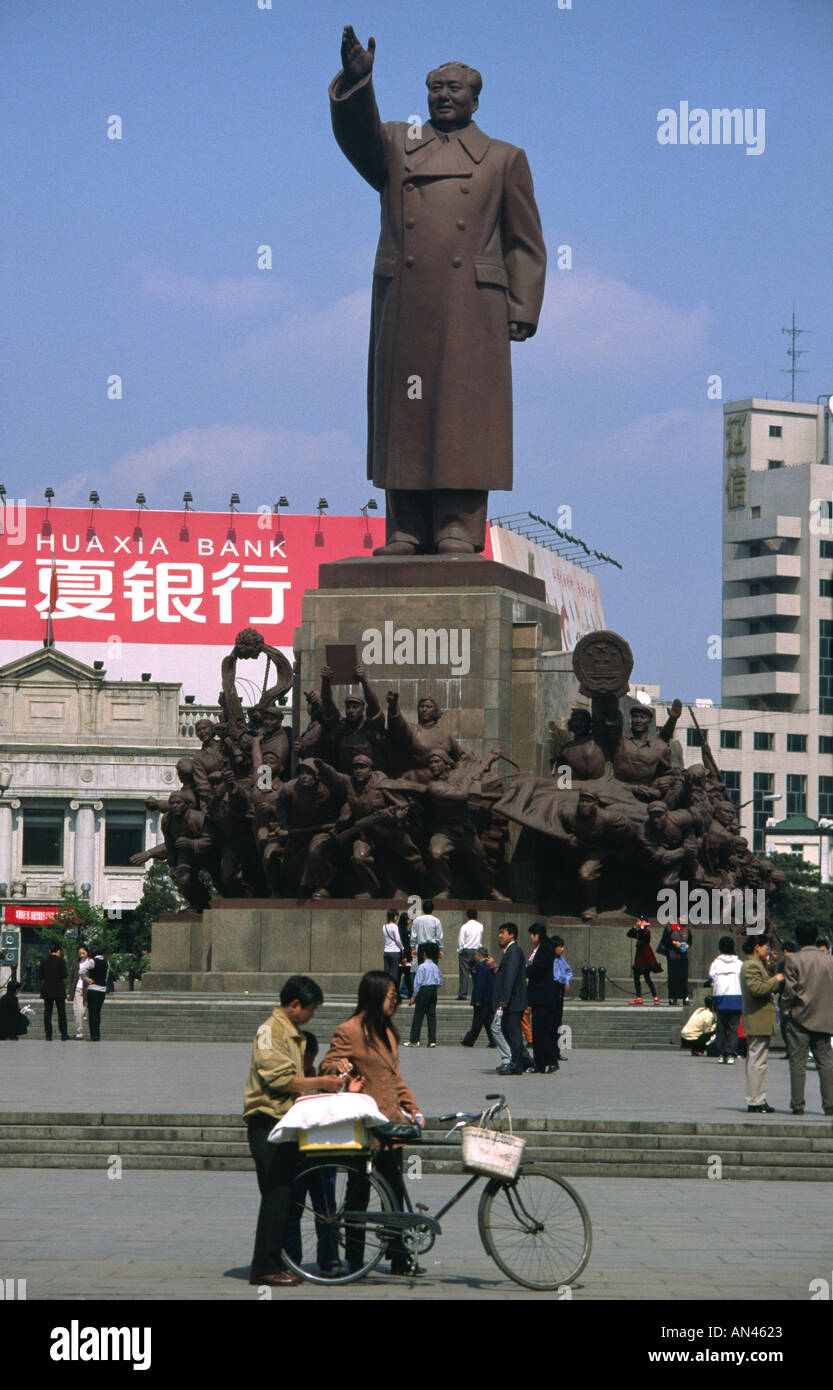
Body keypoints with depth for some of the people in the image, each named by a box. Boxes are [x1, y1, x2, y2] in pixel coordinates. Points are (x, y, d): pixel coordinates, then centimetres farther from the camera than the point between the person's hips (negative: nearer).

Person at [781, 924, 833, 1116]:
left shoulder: (793, 960, -7)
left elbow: (790, 990, -9)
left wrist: (787, 1008, 5)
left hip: (800, 1017, -3)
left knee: (797, 1062, 0)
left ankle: (797, 1104, -3)